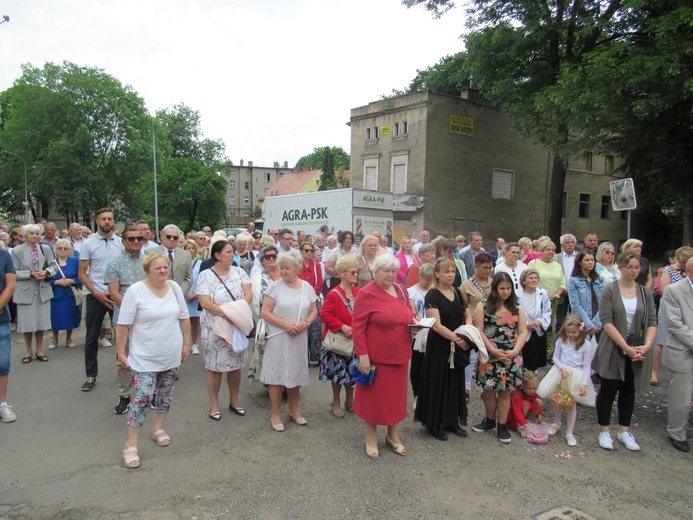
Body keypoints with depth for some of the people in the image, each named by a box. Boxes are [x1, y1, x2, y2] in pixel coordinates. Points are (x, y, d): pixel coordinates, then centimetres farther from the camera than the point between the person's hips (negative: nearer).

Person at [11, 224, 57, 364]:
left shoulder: (46, 249, 3)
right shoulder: (17, 251, -5)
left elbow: (53, 266, 7)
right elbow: (14, 272, -5)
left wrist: (46, 271, -13)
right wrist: (31, 274, -17)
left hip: (43, 290, 2)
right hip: (25, 291, -2)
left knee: (41, 322, 8)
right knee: (27, 323, 5)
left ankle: (39, 351, 22)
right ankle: (29, 351, 22)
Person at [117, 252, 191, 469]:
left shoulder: (175, 288, 0)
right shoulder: (135, 291, -14)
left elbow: (184, 318, 7)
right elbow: (123, 325, -10)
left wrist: (186, 345, 8)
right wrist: (121, 352, -9)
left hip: (171, 355, 5)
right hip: (145, 358, -5)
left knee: (165, 394, 17)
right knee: (143, 398, -8)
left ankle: (158, 428, 39)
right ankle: (131, 445, 6)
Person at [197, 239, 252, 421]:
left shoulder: (239, 272, 2)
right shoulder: (205, 275, -7)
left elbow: (248, 295, -5)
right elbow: (204, 302, -16)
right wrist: (225, 313, -27)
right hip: (214, 327, -3)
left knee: (236, 364, 12)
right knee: (214, 366, 5)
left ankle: (234, 401, 28)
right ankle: (214, 404, 20)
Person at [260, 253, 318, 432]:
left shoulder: (307, 287, 3)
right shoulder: (275, 286, -7)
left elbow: (314, 311, 9)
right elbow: (265, 313, -8)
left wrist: (305, 323, -10)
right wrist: (285, 324, -18)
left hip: (299, 339, 3)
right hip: (278, 338, -3)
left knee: (295, 374, 14)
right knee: (276, 375, 2)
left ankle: (294, 410, 33)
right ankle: (276, 414, 18)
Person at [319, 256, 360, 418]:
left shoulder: (358, 292, 1)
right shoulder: (333, 294, -16)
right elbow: (325, 315, -20)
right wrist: (342, 327, -25)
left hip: (354, 339, 5)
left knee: (352, 371, 14)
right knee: (338, 370, 7)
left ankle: (349, 401, 31)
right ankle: (335, 402, 25)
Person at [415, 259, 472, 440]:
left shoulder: (457, 293, 7)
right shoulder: (432, 295, -12)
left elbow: (468, 316, 11)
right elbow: (436, 325, -19)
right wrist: (456, 338, -25)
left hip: (457, 347, 6)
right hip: (438, 347, -6)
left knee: (455, 383, 13)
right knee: (437, 384, 3)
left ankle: (452, 421, 27)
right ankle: (435, 424, 17)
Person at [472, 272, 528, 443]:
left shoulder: (517, 309, 8)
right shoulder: (483, 306, -1)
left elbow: (523, 333, 4)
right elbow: (479, 331, -7)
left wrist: (515, 351, -11)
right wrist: (493, 350, -15)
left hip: (511, 358, 2)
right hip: (489, 357, -2)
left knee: (505, 391, 7)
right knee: (489, 390, 7)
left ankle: (502, 425, 20)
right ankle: (490, 420, 29)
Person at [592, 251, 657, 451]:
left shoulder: (645, 293, 6)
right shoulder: (610, 290, -6)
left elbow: (652, 322, 4)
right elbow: (607, 322, -13)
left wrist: (646, 345, -13)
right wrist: (626, 348, -18)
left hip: (638, 352, 4)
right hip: (614, 350, -4)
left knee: (629, 391, 12)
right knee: (608, 390, 4)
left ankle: (624, 431, 25)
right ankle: (604, 431, 18)